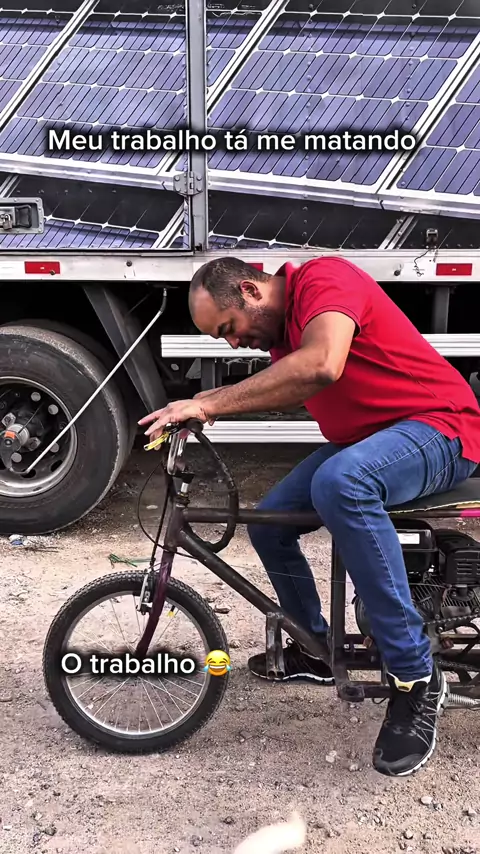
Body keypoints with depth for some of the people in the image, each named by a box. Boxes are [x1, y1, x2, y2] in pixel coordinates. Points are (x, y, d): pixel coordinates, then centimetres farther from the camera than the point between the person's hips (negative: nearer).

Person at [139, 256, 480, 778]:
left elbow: (321, 366, -37)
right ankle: (314, 650, 25)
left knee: (339, 482, -38)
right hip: (363, 440, 9)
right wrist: (199, 406, -1)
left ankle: (416, 679, -26)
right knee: (268, 522, 2)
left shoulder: (323, 279, -19)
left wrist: (210, 404, -34)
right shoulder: (282, 330, 10)